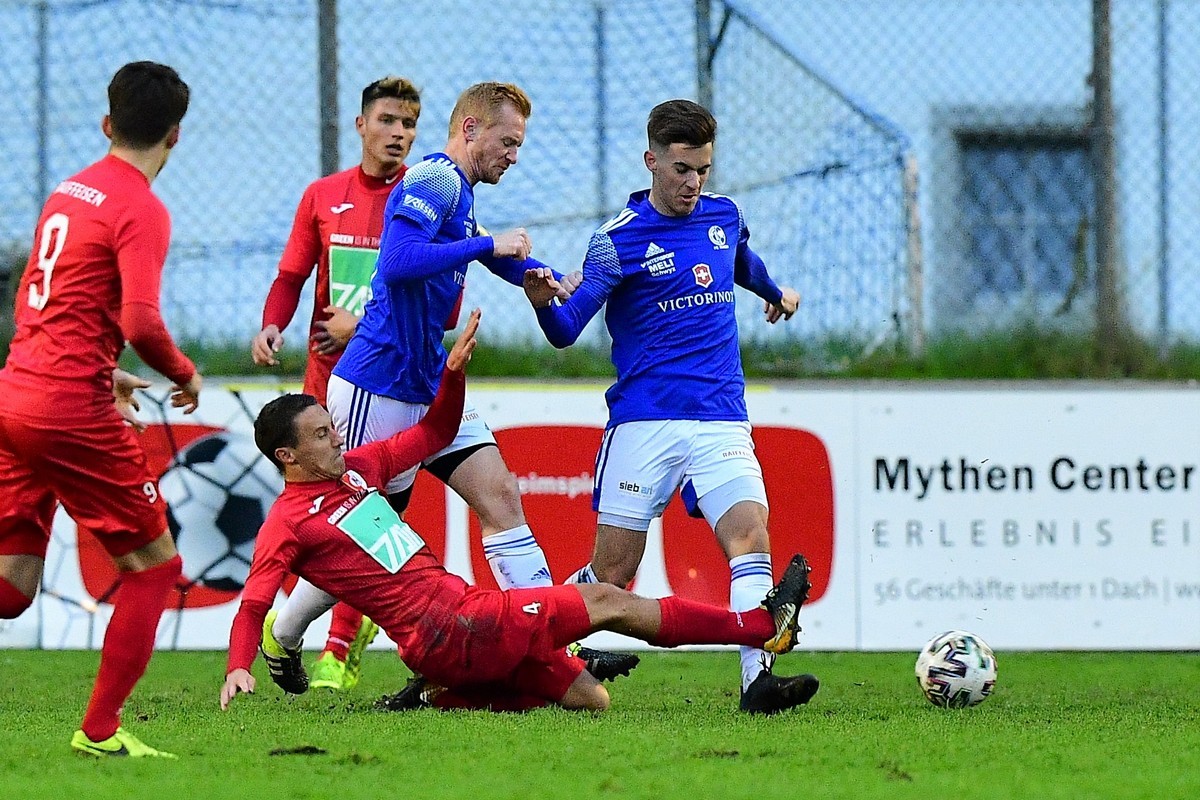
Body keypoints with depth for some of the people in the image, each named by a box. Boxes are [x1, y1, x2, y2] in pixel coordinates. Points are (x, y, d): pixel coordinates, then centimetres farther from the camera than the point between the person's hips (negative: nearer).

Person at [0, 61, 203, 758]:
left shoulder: (68, 192, 16)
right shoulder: (141, 210, -10)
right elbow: (140, 322, -21)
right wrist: (185, 374, -2)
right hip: (72, 410, -8)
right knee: (154, 564, 6)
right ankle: (101, 730, 3)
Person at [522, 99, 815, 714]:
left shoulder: (723, 215, 9)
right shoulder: (620, 239, -6)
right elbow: (566, 330, -10)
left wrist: (774, 292, 54)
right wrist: (544, 302, -32)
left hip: (721, 421, 4)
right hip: (643, 425, -4)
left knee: (750, 534, -19)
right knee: (611, 572, -3)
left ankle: (758, 679, -29)